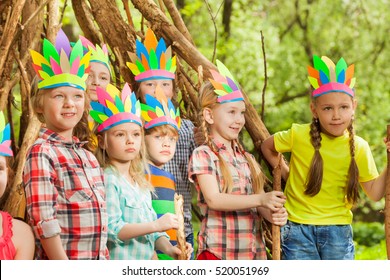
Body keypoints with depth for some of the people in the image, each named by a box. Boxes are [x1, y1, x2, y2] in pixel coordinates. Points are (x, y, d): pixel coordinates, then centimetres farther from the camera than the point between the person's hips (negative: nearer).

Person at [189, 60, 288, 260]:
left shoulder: (246, 158, 14)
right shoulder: (203, 155, -5)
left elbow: (258, 205, 12)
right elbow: (213, 199, -18)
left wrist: (272, 214, -11)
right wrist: (260, 199, -25)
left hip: (253, 249, 6)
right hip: (218, 251, -6)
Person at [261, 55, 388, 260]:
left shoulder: (359, 148, -4)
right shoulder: (299, 136, -9)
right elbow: (267, 147, 10)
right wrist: (286, 173, 3)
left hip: (338, 233, 2)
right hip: (299, 230, -2)